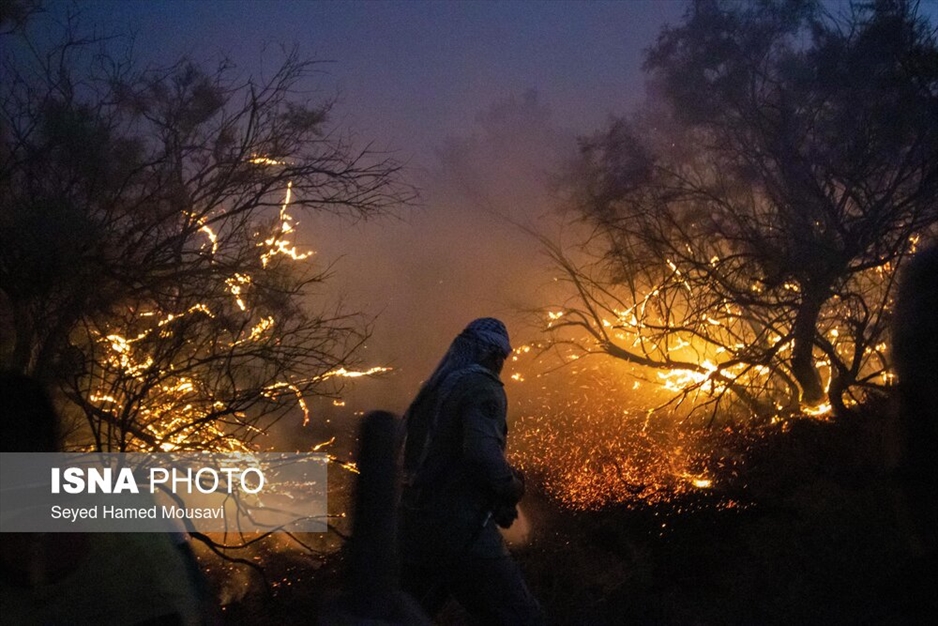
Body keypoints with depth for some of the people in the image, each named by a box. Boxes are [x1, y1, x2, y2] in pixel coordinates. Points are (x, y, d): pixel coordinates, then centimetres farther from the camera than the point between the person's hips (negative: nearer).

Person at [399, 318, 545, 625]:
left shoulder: (431, 391, 16)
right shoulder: (482, 389, -8)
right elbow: (483, 452, -25)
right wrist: (512, 488, -8)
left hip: (414, 530, 8)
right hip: (461, 531, -8)